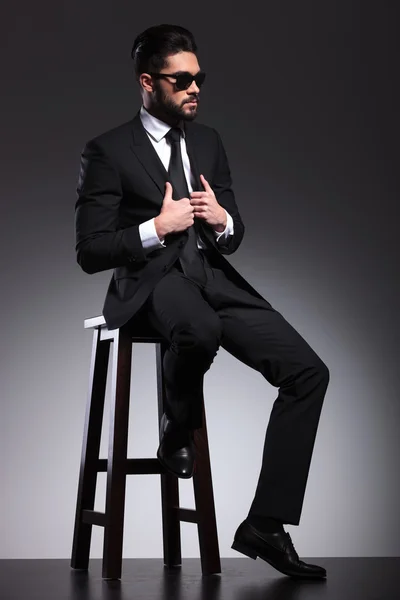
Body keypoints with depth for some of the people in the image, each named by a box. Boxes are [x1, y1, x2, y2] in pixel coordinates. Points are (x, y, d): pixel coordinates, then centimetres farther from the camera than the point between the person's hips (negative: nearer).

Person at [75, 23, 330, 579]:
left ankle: (265, 524, -8)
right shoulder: (108, 152, 0)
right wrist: (156, 228, -15)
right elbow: (90, 252, -4)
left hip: (214, 276, 6)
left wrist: (223, 220, -3)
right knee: (201, 329, -42)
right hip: (150, 280, -5)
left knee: (309, 371, -14)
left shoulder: (209, 141, 17)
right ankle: (178, 430, -8)